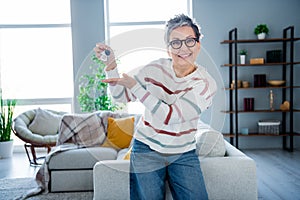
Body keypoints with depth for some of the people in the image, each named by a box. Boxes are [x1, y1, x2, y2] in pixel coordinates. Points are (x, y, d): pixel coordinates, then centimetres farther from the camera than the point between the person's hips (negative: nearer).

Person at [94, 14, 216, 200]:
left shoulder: (206, 83, -13)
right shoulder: (154, 69, -6)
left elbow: (168, 116, -25)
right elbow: (122, 96, 3)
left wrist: (134, 85, -25)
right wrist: (111, 65, -12)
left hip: (184, 154, 0)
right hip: (147, 150, 1)